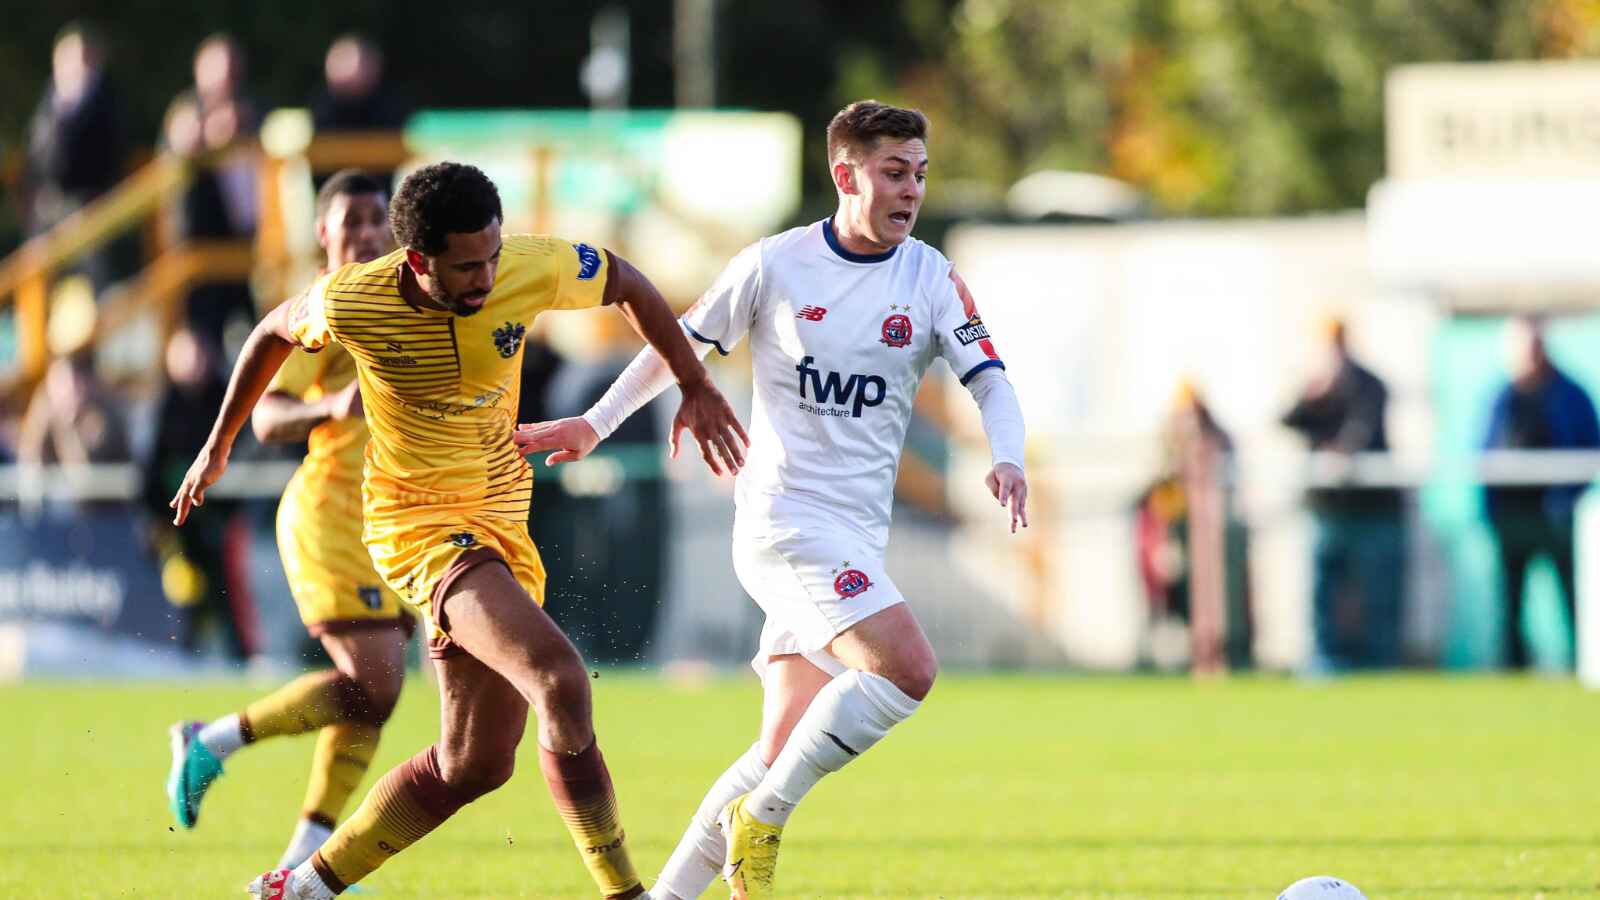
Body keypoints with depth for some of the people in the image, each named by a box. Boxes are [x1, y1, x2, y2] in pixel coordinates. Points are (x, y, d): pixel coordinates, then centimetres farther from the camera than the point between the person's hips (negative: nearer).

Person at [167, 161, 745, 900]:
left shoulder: (530, 270, -13)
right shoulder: (351, 303, -18)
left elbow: (625, 284, 7)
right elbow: (275, 333, 5)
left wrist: (695, 386, 7)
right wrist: (218, 447, 14)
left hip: (499, 519, 6)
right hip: (418, 522, -6)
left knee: (475, 763, 10)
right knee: (558, 678, -28)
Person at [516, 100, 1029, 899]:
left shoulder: (932, 279, 4)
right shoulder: (774, 266, -3)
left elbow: (988, 379, 0)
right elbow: (684, 343, 10)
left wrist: (1006, 458, -20)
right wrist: (596, 423, 13)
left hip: (858, 536, 5)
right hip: (783, 521, -5)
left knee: (784, 751, 2)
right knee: (907, 667, -25)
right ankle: (763, 817, -13)